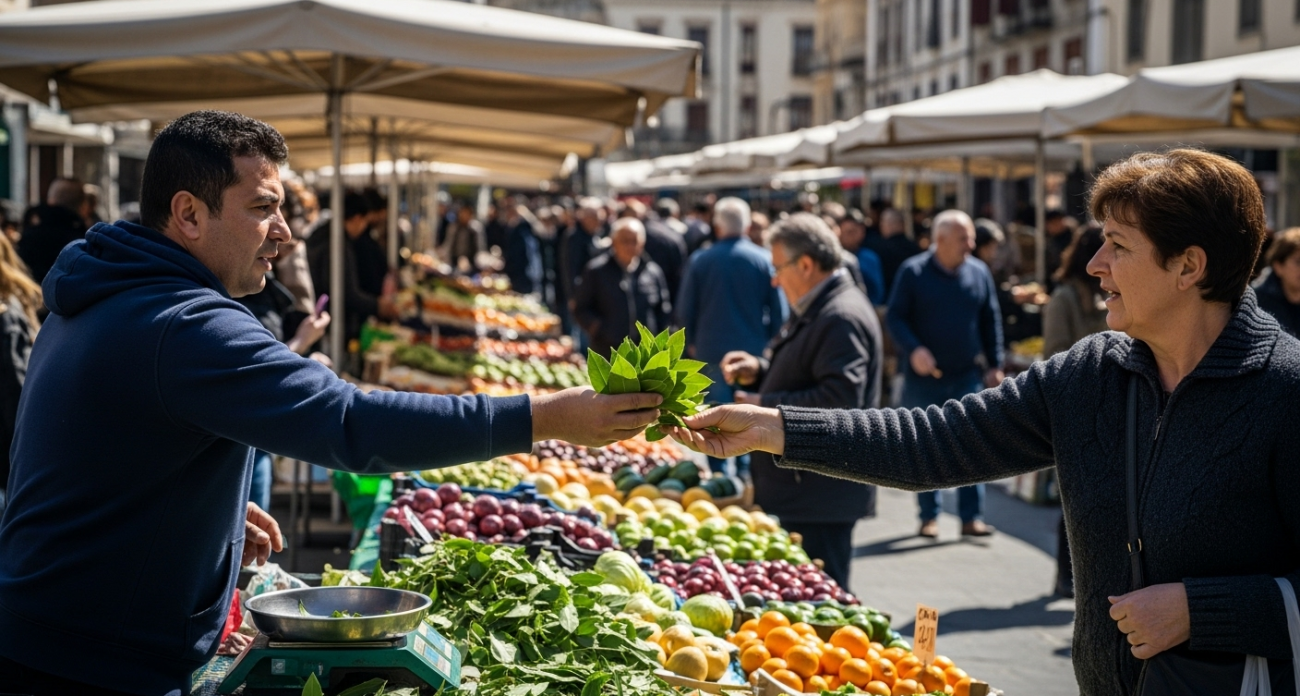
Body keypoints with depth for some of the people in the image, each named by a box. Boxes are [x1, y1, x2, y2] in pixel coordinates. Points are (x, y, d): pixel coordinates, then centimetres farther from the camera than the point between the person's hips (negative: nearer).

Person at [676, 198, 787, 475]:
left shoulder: (700, 260, -4)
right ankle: (746, 471, 13)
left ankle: (718, 472, 9)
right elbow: (779, 312, -3)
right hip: (754, 349, 0)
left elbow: (685, 310, 1)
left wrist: (692, 342, 17)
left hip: (711, 349, 0)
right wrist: (770, 343, 13)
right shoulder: (764, 259, -6)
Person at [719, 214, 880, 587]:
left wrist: (765, 406, -21)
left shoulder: (842, 318, -19)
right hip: (799, 487, 11)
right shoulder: (815, 311, 16)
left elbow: (840, 399, -28)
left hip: (820, 497, -11)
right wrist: (759, 369, 7)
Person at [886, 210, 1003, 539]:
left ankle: (972, 517, 2)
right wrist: (913, 350, -20)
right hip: (924, 376, -2)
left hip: (967, 375, 2)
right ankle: (929, 517, 15)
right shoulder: (913, 272, -5)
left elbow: (991, 321, 10)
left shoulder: (979, 272, 4)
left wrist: (994, 364, 6)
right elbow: (895, 317, -4)